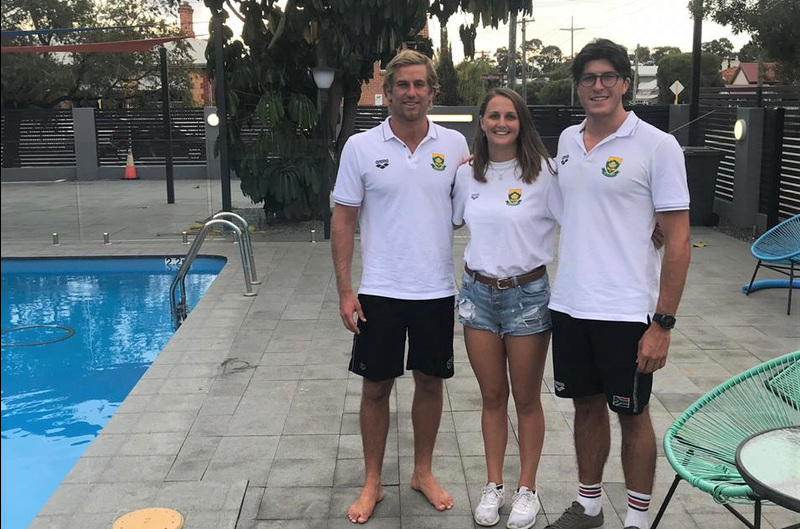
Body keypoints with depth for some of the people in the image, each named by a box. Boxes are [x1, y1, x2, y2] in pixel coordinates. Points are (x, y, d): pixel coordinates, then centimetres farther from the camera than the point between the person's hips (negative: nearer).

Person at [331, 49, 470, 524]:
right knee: (376, 387, 8)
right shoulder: (361, 147, -4)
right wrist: (345, 290, -7)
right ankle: (373, 483, 25)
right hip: (380, 291, -1)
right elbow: (344, 220, -2)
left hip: (437, 290, 2)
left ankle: (424, 472, 33)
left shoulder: (455, 145, 1)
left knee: (430, 382, 13)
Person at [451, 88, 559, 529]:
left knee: (526, 399, 9)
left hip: (528, 294, -3)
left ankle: (527, 489, 25)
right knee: (492, 397, 13)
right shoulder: (466, 175, 3)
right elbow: (448, 223, 16)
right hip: (478, 292, 3)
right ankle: (493, 486, 27)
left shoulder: (543, 173, -9)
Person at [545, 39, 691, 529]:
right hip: (570, 305, 5)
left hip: (627, 312, -5)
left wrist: (663, 323, -14)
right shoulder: (568, 140, 8)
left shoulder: (657, 146, -9)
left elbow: (678, 241, -10)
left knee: (632, 414, 8)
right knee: (587, 406, 17)